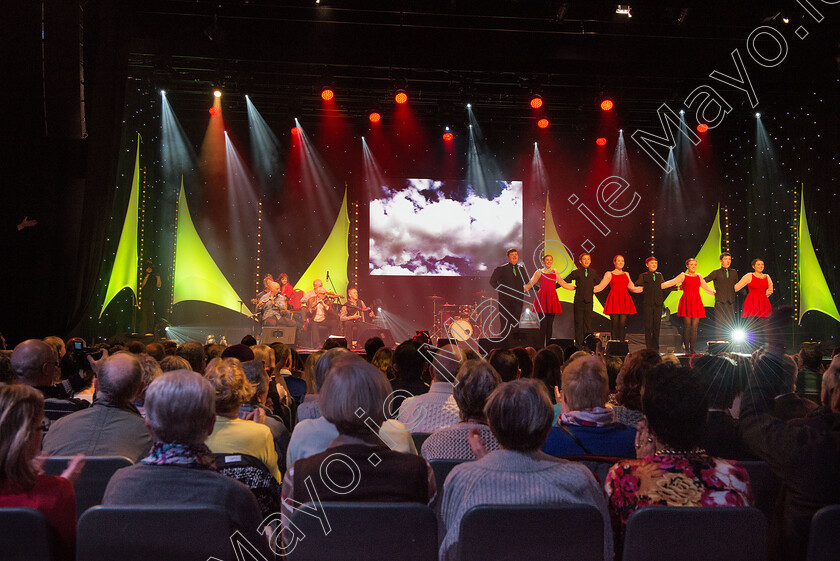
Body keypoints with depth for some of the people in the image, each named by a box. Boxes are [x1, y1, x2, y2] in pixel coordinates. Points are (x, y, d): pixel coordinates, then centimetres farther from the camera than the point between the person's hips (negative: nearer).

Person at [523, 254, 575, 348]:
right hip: (542, 299, -3)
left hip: (552, 299, 3)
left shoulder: (555, 272, 16)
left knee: (550, 324, 2)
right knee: (543, 324, -8)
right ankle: (541, 346, -4)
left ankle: (548, 346, 8)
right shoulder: (539, 272, 8)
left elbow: (564, 284, 19)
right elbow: (529, 285, 8)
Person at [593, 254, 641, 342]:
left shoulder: (626, 274, 18)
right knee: (614, 324, -6)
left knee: (623, 323, -4)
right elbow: (600, 287, 6)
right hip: (614, 300, -3)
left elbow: (632, 288, 24)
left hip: (624, 301, 3)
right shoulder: (609, 274, 8)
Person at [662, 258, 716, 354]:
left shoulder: (699, 277, 17)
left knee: (694, 326, 0)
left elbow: (707, 288, 26)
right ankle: (687, 349, -2)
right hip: (686, 302, -4)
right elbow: (670, 283, -1)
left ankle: (692, 349, 4)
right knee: (687, 326, -7)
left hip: (696, 303, 4)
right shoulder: (683, 276, 5)